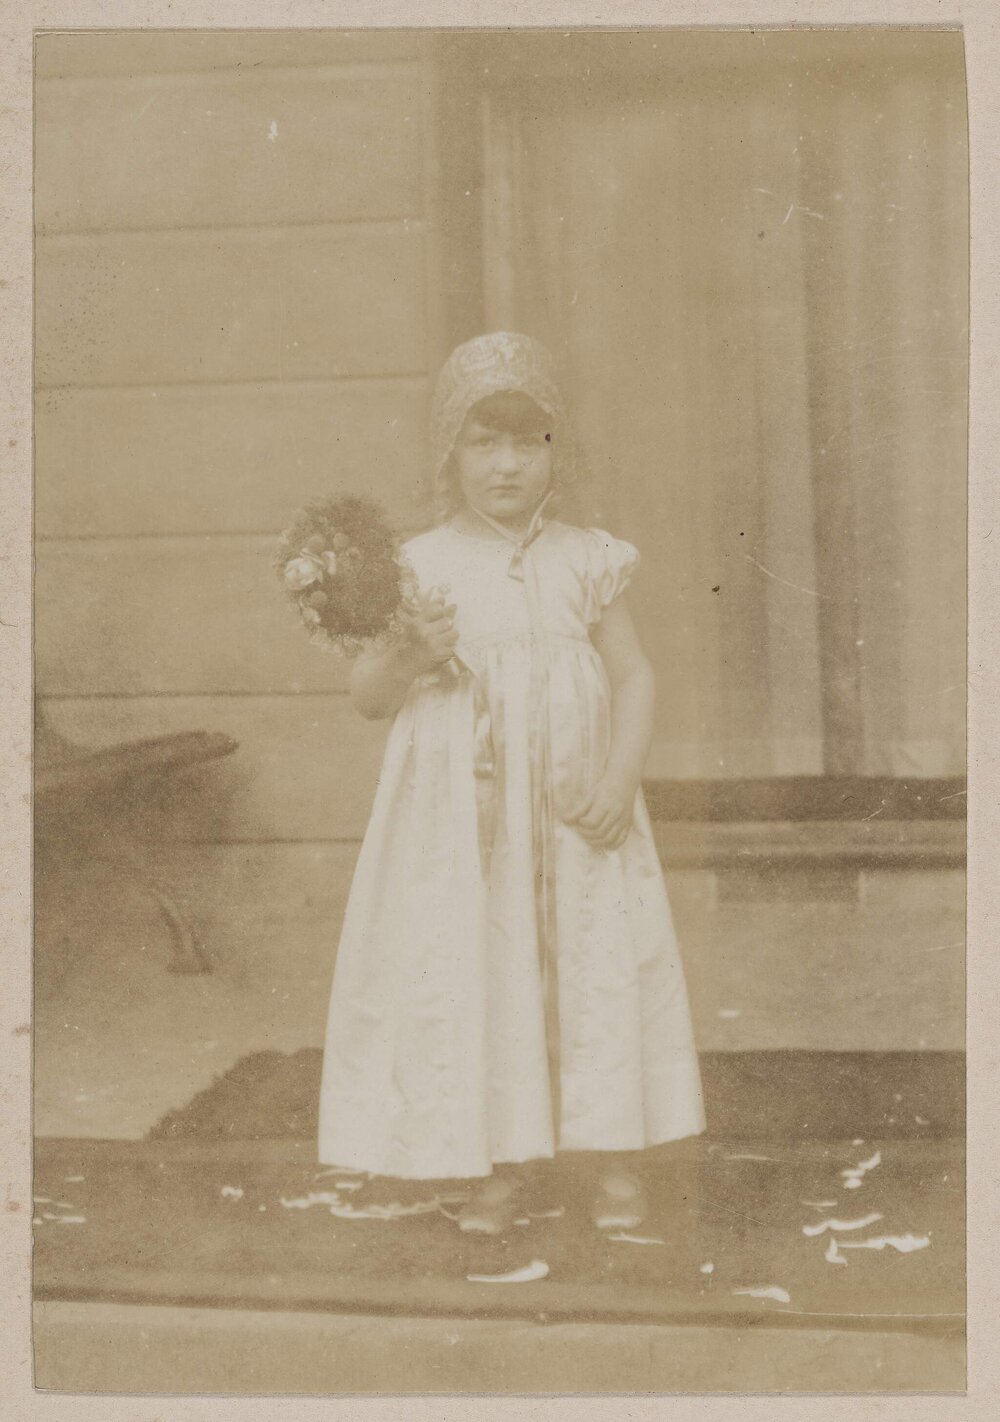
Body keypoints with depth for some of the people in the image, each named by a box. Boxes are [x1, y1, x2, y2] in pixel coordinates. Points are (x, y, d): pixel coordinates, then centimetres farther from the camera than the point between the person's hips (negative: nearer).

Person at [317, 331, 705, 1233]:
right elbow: (367, 697, 1)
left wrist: (621, 777, -10)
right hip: (464, 823, 0)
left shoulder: (586, 561, 1)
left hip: (575, 818, 1)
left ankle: (617, 1162, 21)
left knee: (600, 966, 5)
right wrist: (409, 655, -20)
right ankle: (506, 1165, 22)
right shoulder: (423, 568, -2)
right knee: (475, 973, 5)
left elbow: (633, 675, 3)